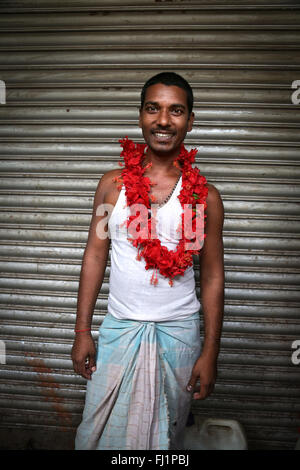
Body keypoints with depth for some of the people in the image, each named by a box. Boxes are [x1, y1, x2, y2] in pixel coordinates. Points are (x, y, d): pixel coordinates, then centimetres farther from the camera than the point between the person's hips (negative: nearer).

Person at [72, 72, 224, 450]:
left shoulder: (205, 197, -5)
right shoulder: (113, 184, -2)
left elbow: (212, 277, -2)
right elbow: (95, 256, 2)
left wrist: (210, 354, -3)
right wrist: (82, 331, 0)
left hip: (179, 333, 0)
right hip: (118, 329, 1)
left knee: (166, 435, 16)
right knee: (100, 432, 11)